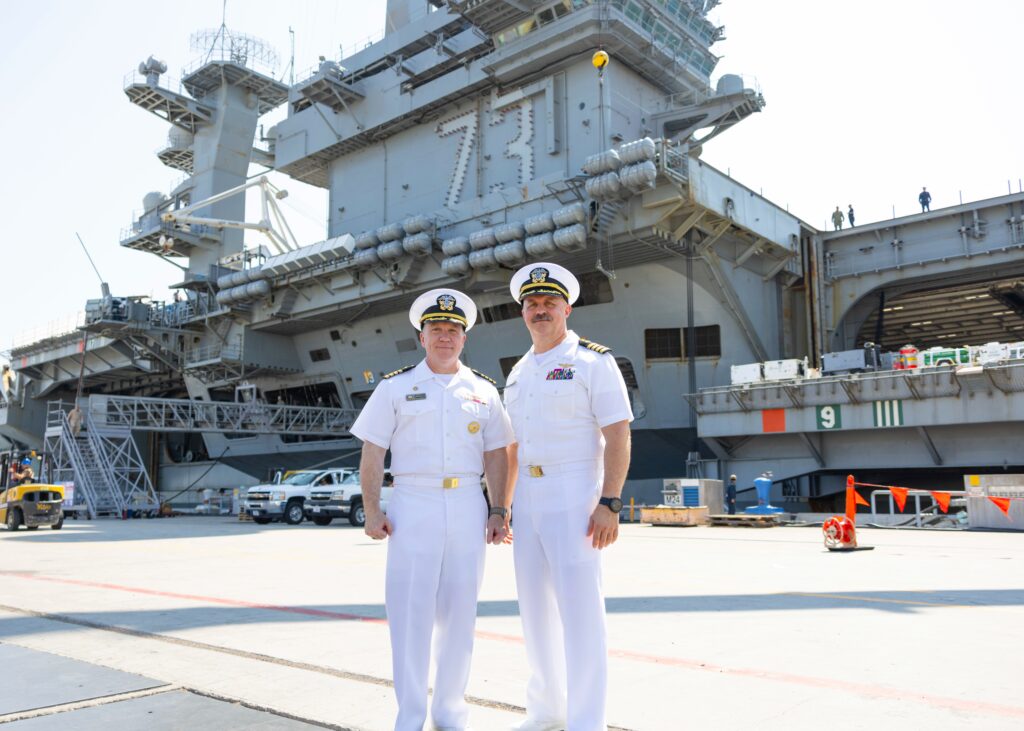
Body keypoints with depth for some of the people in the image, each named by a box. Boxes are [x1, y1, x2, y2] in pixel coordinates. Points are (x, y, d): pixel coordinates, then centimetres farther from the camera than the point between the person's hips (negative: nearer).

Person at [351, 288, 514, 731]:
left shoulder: (483, 390, 10)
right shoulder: (395, 387, 4)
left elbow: (495, 454, 10)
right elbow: (372, 452, 1)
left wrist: (498, 510, 3)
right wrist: (371, 510, -6)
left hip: (467, 507, 2)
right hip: (412, 505, -2)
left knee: (459, 610, 8)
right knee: (410, 611, -2)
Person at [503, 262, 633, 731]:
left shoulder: (593, 361, -5)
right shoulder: (518, 373, 15)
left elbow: (618, 437, -11)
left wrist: (610, 503, -20)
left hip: (575, 498, -7)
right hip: (528, 502, 7)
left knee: (580, 610, -6)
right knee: (535, 609, 13)